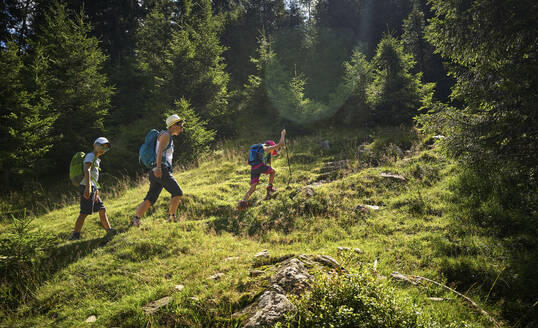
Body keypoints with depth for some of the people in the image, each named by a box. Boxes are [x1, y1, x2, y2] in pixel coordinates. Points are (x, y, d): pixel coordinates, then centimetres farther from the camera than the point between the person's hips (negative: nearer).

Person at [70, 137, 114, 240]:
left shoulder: (97, 159, 24)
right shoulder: (90, 156, -5)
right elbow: (87, 171, -19)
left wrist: (97, 191, 26)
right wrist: (88, 187, -30)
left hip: (93, 189, 10)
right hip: (87, 188, -10)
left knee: (102, 209, 12)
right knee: (84, 213, -11)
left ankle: (108, 229, 18)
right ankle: (75, 235, -9)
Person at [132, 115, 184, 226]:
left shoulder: (169, 138, 28)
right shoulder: (165, 134, -1)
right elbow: (160, 151, -16)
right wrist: (158, 167, -27)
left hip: (157, 173, 9)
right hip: (162, 170, -9)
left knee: (150, 199, 3)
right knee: (177, 192, -5)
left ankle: (135, 219, -3)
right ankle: (172, 217, -5)